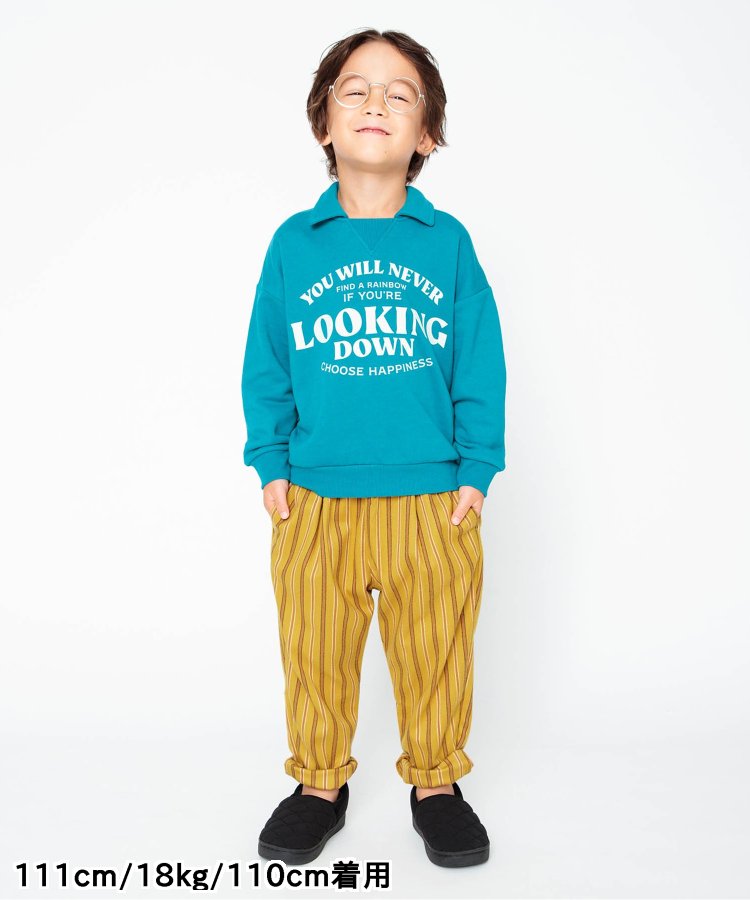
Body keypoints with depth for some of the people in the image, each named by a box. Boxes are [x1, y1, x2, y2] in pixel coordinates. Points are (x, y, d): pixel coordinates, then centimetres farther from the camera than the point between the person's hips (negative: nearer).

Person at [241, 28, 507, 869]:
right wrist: (270, 462, 2)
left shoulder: (447, 241, -3)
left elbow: (481, 365, 1)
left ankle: (436, 781, 36)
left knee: (434, 651, 13)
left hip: (432, 499, 0)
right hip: (315, 500, 1)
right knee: (314, 651, 13)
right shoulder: (294, 243, -1)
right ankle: (320, 781, 36)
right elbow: (266, 366, 4)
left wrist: (476, 469, -1)